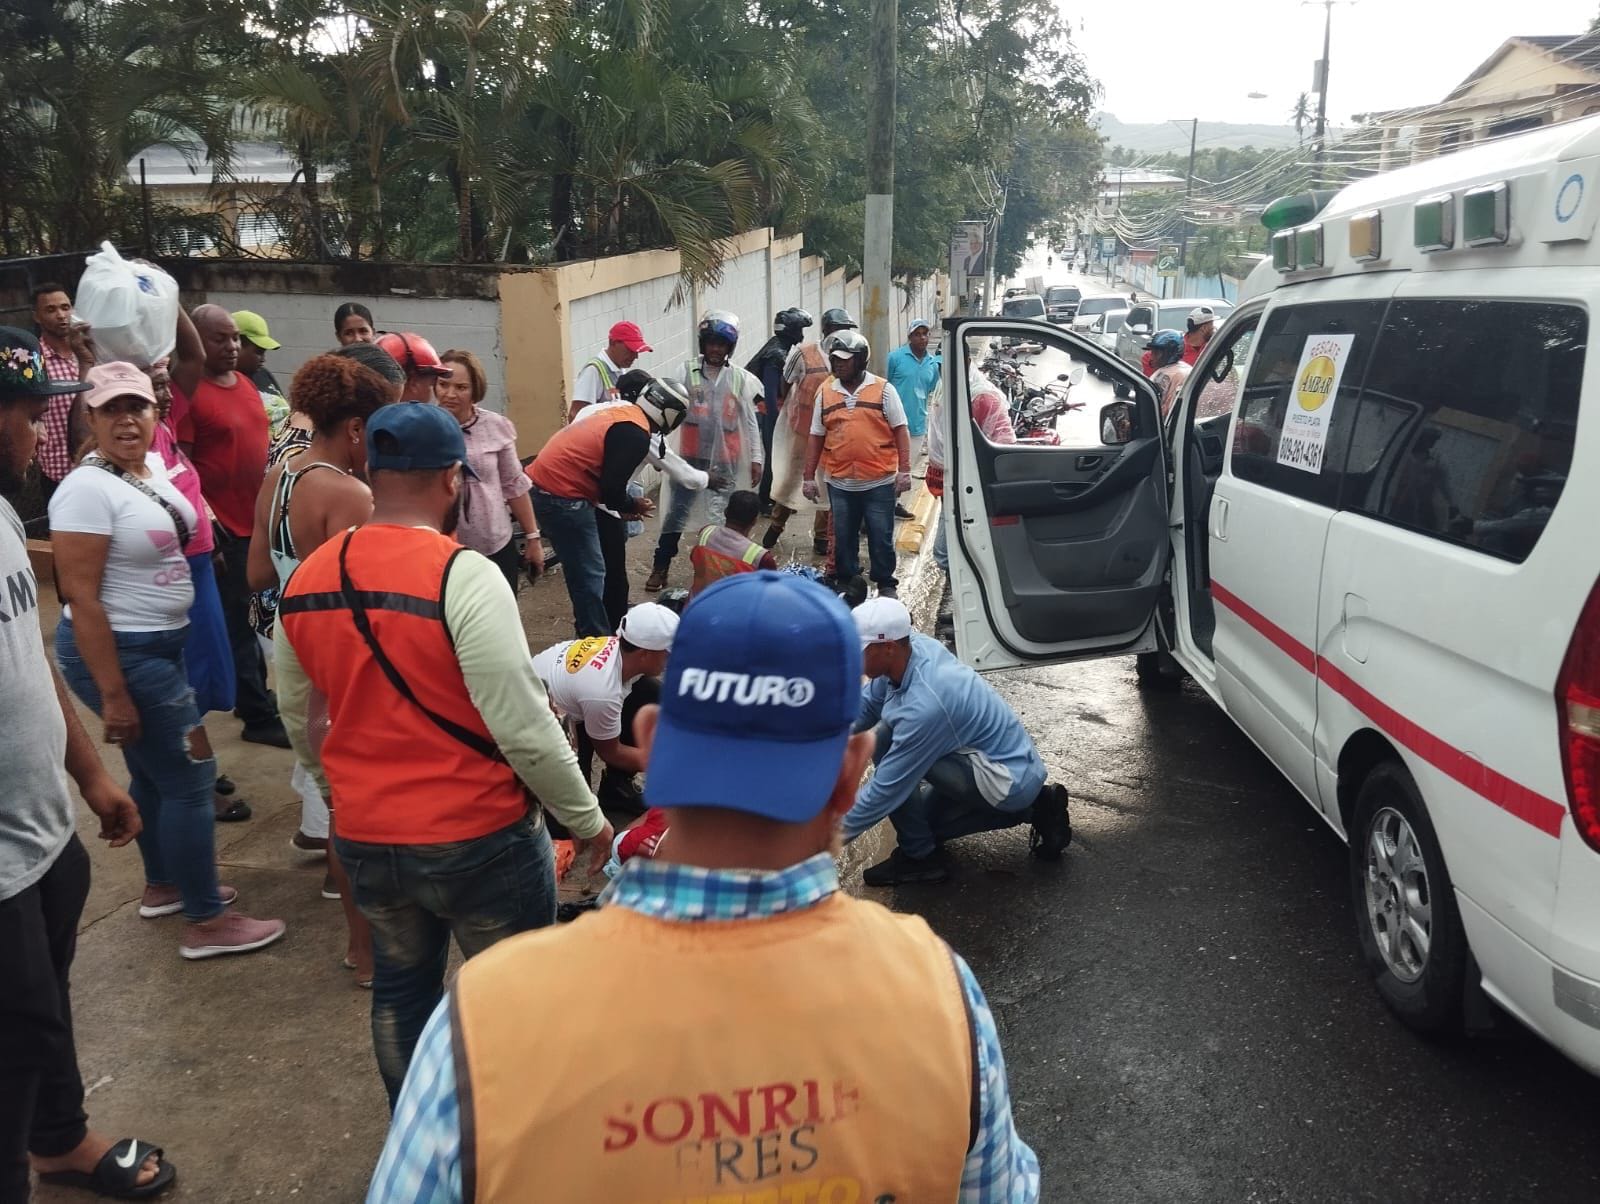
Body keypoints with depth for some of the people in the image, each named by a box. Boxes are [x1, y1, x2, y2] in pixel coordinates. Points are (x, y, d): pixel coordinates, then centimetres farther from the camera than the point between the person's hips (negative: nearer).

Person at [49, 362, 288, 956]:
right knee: (190, 776, -2)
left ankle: (162, 885, 40)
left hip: (160, 645, 9)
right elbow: (81, 599, -22)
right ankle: (206, 923, 9)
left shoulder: (155, 466, 5)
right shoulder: (88, 489, -21)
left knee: (155, 770, 21)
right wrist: (114, 695, -22)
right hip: (117, 653, -9)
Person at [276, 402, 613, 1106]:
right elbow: (523, 727, -22)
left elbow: (299, 721, 12)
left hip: (364, 839, 6)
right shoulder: (464, 576, -21)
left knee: (401, 987, 25)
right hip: (478, 837, -6)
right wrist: (586, 818, -9)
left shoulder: (304, 580, -1)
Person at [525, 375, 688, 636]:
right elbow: (611, 488, -17)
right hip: (561, 496, -10)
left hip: (543, 483, 10)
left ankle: (590, 635, 31)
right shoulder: (636, 434, -15)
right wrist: (632, 506, 2)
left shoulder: (619, 411, 16)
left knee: (582, 570, 20)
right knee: (590, 574, -1)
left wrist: (624, 504, 16)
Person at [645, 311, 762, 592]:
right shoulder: (688, 372, -2)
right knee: (677, 512, 6)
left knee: (719, 516, 5)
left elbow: (750, 422, 6)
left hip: (726, 460, 0)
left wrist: (756, 459, 2)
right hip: (691, 457, 0)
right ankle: (660, 567, 17)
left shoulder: (741, 378, 2)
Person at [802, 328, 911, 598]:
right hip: (840, 484, 3)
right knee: (843, 538, 11)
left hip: (879, 482, -3)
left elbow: (900, 431, -1)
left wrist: (904, 470, -8)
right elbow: (816, 438, 10)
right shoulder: (825, 392, 7)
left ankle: (885, 584, 20)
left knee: (881, 538, 5)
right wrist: (809, 477, 7)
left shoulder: (883, 389, -1)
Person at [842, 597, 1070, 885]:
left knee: (886, 742, -19)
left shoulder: (923, 706, -33)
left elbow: (885, 789, -26)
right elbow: (866, 704, 4)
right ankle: (1033, 806, 20)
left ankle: (919, 856, -5)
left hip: (1009, 781, -9)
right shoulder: (915, 645, -10)